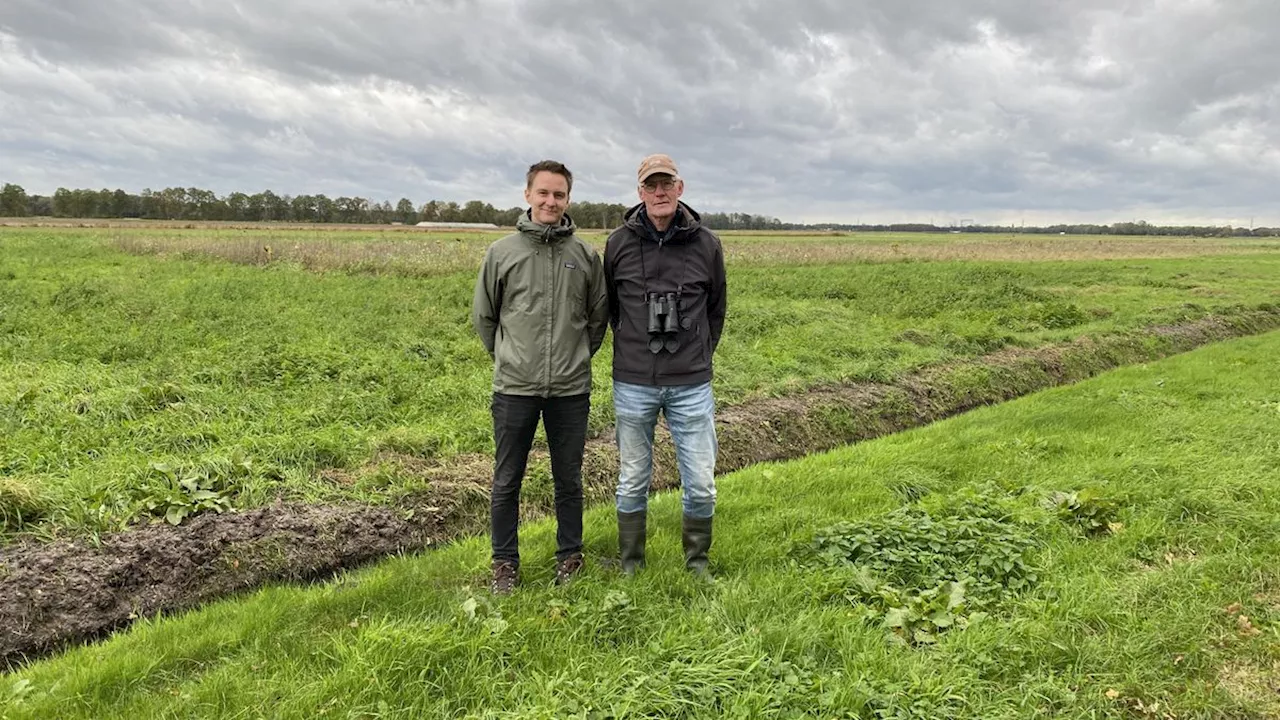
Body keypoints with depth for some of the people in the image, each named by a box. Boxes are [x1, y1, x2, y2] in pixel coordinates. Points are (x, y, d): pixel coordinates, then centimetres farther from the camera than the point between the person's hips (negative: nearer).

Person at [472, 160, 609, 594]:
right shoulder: (502, 252, 1)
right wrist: (507, 357, 9)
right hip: (515, 388, 0)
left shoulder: (586, 256, 3)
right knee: (507, 481, 8)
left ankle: (570, 557, 29)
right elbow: (483, 316, 10)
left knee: (569, 480, 13)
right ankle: (505, 562, 24)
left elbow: (598, 316, 14)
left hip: (571, 390, 1)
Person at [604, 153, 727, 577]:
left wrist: (699, 357, 12)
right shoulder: (620, 243, -1)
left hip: (691, 386, 0)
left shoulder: (706, 244, 0)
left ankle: (697, 563, 26)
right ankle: (631, 565, 28)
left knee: (701, 484, 4)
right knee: (633, 482, 11)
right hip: (633, 385, 0)